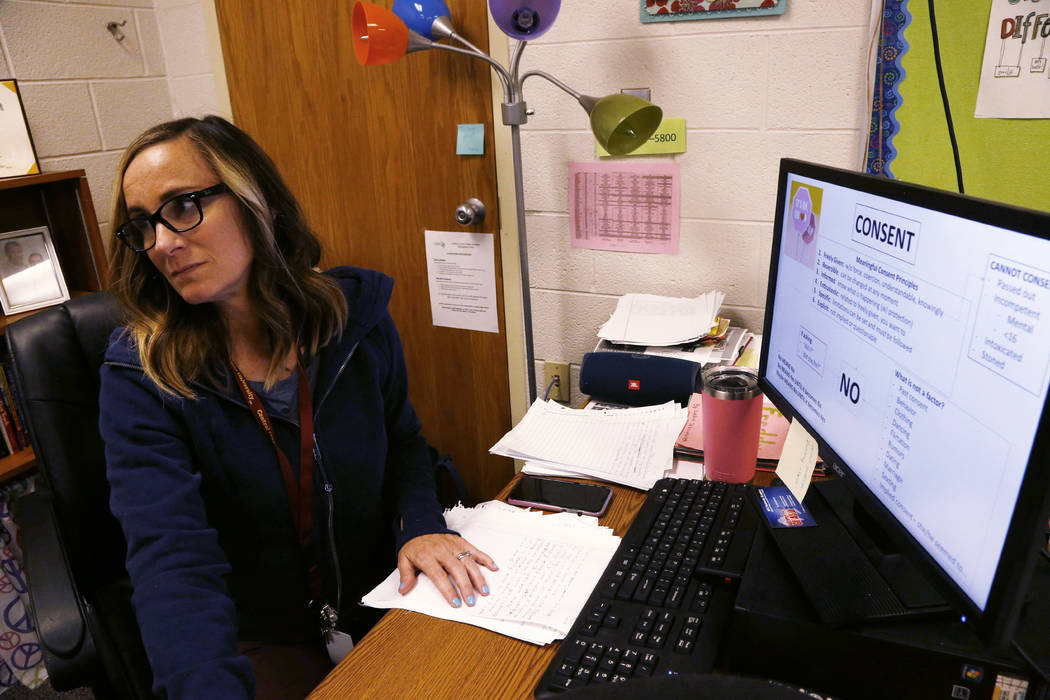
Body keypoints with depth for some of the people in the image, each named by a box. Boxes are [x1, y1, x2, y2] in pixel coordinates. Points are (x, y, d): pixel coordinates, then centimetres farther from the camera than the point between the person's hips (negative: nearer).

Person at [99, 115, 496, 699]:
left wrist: (421, 524, -11)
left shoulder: (356, 315, -7)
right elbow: (173, 560, -25)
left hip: (379, 599, 2)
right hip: (253, 637, -1)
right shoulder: (139, 378, -14)